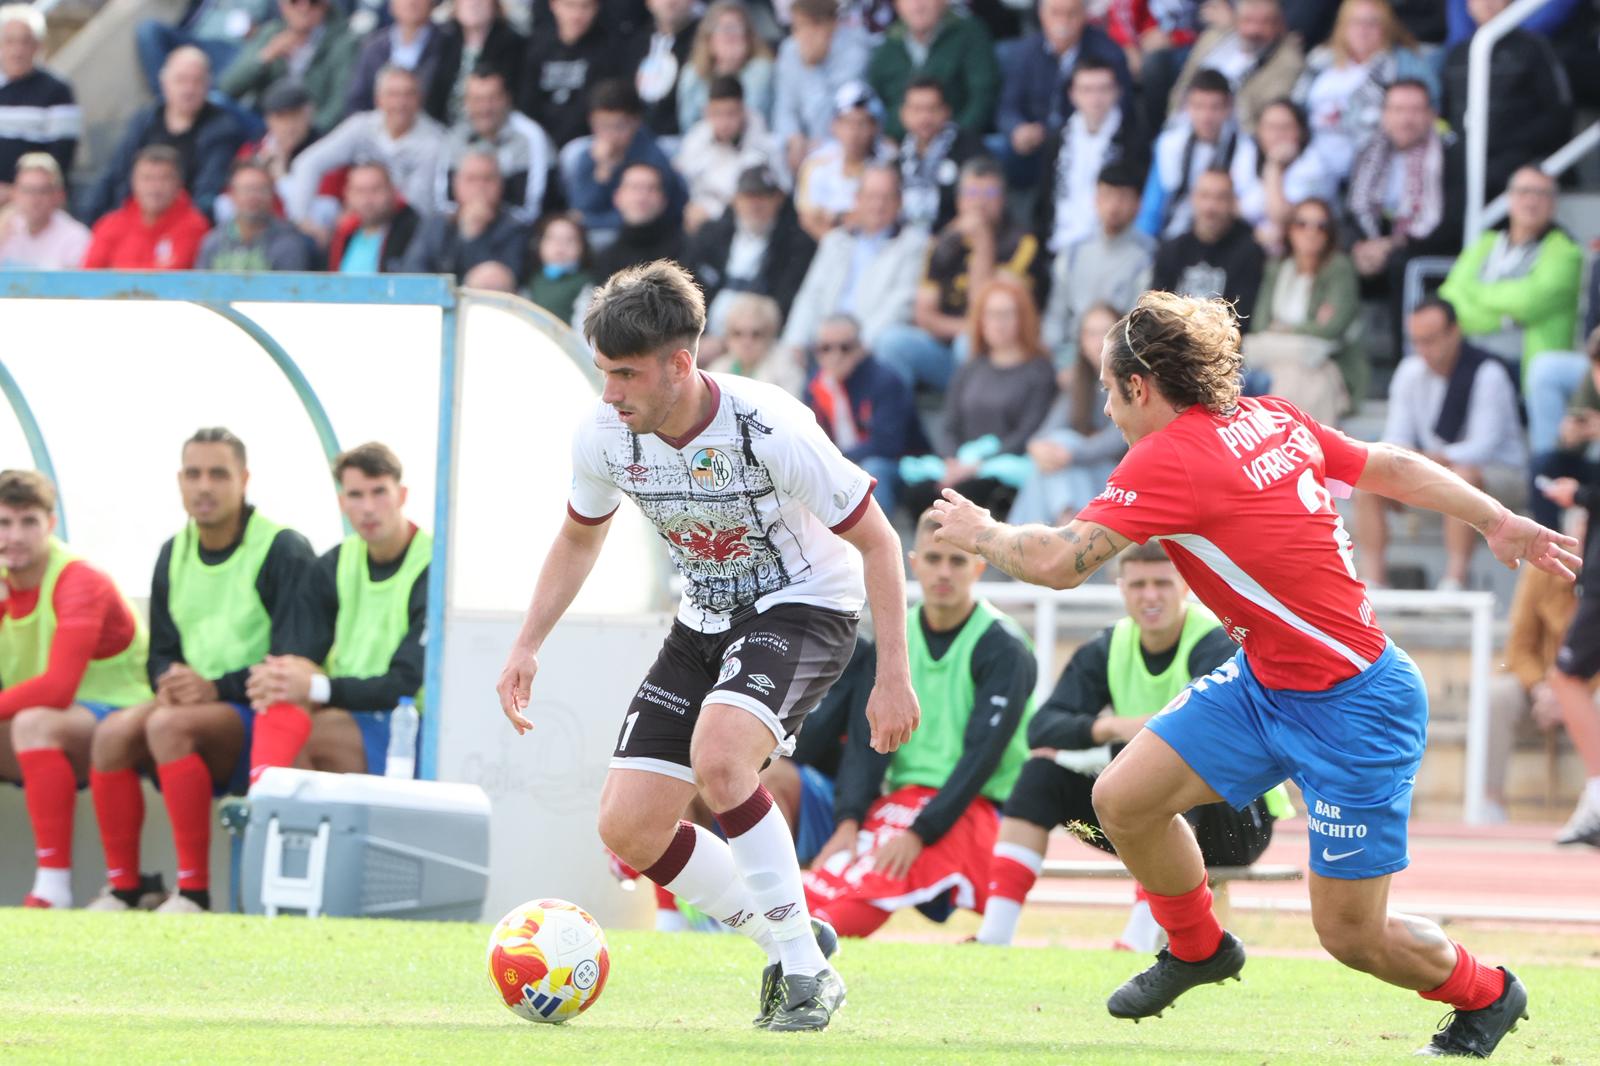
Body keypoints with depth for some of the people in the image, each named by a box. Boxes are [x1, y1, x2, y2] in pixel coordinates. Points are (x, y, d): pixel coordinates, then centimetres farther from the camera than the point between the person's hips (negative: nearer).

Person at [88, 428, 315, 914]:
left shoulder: (283, 551, -7)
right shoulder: (174, 554, 16)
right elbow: (162, 652, 19)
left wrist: (216, 688, -21)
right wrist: (169, 681, -6)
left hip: (258, 715, -6)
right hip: (193, 706, 6)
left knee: (169, 725, -33)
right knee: (113, 732, -22)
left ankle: (194, 891, -31)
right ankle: (121, 888, -17)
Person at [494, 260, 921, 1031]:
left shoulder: (769, 430, -28)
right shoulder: (604, 437, -12)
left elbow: (876, 540, -17)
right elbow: (579, 538, 11)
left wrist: (893, 677, -20)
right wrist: (527, 646, 2)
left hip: (804, 608, -6)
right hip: (706, 621, 7)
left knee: (717, 755, -35)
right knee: (628, 829, -4)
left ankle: (809, 971, -21)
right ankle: (787, 944, 16)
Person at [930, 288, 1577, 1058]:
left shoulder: (1170, 458, -22)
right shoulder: (1271, 420, 1)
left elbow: (1059, 562, -24)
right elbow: (1393, 468, 9)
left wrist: (978, 532, -5)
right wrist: (1497, 522, 21)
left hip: (1351, 709, -9)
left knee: (1350, 934, 1)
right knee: (1122, 799, 2)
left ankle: (1484, 995, 27)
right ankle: (1198, 947, 27)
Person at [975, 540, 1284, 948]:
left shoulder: (1218, 645, -17)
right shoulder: (1110, 648, 0)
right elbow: (1042, 728, -10)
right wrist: (1108, 727, -31)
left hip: (1240, 815, -6)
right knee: (1041, 773, -9)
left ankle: (1141, 938, -46)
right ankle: (994, 935, -17)